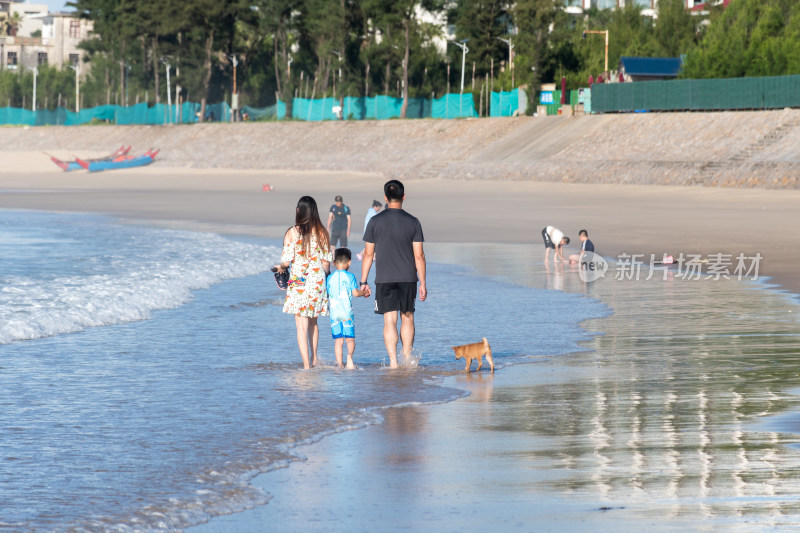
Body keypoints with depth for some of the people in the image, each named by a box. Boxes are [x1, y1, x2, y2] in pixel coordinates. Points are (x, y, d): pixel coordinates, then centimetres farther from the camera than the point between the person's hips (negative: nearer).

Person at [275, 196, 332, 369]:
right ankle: (314, 359, 27)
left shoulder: (292, 233, -7)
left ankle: (307, 365, -7)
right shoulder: (322, 233, 1)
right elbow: (326, 262, 3)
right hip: (318, 282, 3)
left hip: (298, 282, -3)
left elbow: (287, 261, -8)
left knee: (301, 326, -1)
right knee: (313, 322, 21)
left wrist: (280, 267, 14)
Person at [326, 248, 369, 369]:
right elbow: (355, 293, -7)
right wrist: (363, 292, 13)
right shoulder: (350, 276, -4)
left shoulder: (330, 278, 5)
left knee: (338, 340, 5)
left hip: (334, 312, 2)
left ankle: (339, 363, -2)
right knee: (350, 338, 2)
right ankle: (350, 355, -26)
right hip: (347, 312, -2)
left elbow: (326, 295, 12)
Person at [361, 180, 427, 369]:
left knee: (390, 320, 0)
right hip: (408, 278, 1)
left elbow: (368, 254, 0)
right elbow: (419, 256, -3)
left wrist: (363, 282, 6)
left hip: (384, 279, -1)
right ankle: (407, 358, 14)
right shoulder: (413, 222, -2)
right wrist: (423, 283, 3)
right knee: (407, 317, 14)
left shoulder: (375, 222, -2)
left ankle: (393, 362, -8)